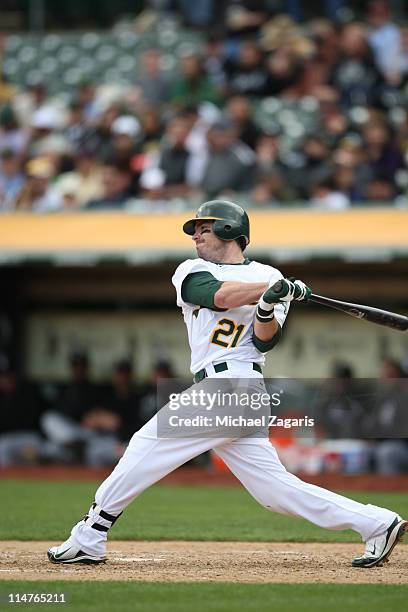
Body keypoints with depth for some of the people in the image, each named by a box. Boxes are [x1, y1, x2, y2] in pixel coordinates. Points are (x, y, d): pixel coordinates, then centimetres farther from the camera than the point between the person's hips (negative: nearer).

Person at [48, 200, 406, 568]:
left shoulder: (268, 277, 7)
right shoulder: (190, 273, 18)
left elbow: (266, 340, -3)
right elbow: (218, 295, -3)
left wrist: (268, 308, -22)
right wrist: (274, 290, -9)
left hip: (229, 386, -6)